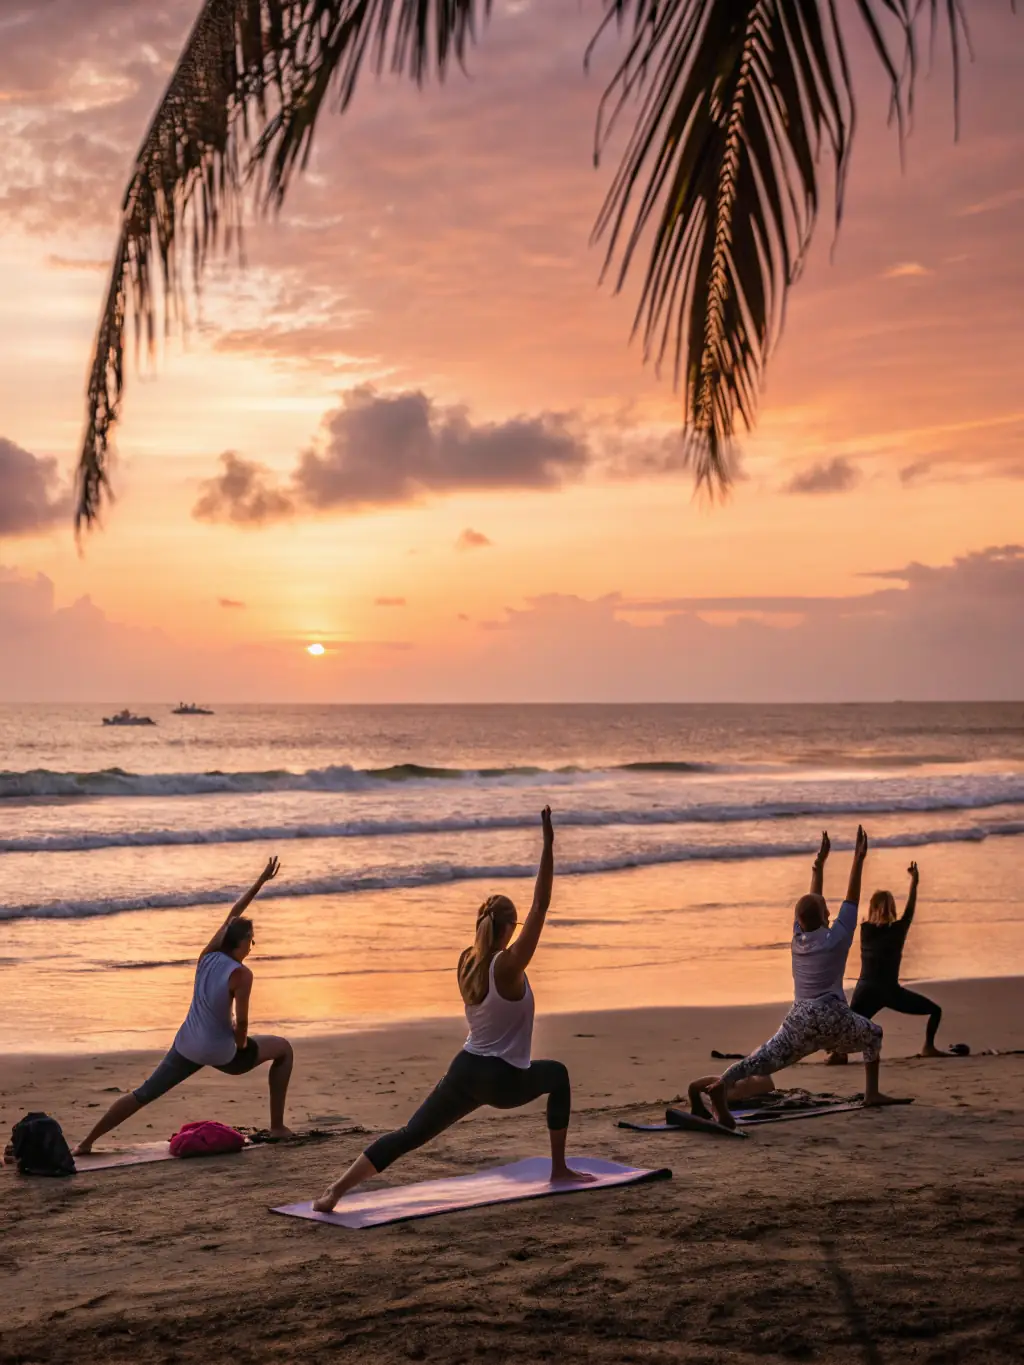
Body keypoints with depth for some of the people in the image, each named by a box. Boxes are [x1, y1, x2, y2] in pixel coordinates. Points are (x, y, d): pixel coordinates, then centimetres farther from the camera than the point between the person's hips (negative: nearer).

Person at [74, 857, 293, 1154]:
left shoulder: (207, 955, -1)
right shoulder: (241, 974, -20)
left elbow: (232, 916, 8)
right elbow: (241, 1022, -21)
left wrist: (262, 880, 14)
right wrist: (241, 1044, 2)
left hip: (187, 1047, 5)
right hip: (221, 1053, -5)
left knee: (143, 1094, 13)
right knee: (283, 1048, 16)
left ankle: (87, 1142, 6)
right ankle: (277, 1126, 16)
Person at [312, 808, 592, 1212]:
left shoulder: (465, 962, 1)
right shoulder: (509, 967, -17)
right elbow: (541, 907, -20)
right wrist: (548, 845, -21)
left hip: (463, 1072, 5)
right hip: (502, 1082, -5)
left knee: (406, 1137, 3)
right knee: (558, 1076, 25)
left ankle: (335, 1190, -14)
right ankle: (559, 1169, 28)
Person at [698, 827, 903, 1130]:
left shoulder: (798, 937, 16)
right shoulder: (836, 938, 4)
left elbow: (812, 903, 29)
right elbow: (852, 899, 10)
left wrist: (820, 862, 37)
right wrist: (858, 860, 12)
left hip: (799, 1020, 3)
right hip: (832, 1017, -3)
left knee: (763, 1061, -16)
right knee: (872, 1034, 27)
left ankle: (722, 1085, -43)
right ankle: (872, 1092, 22)